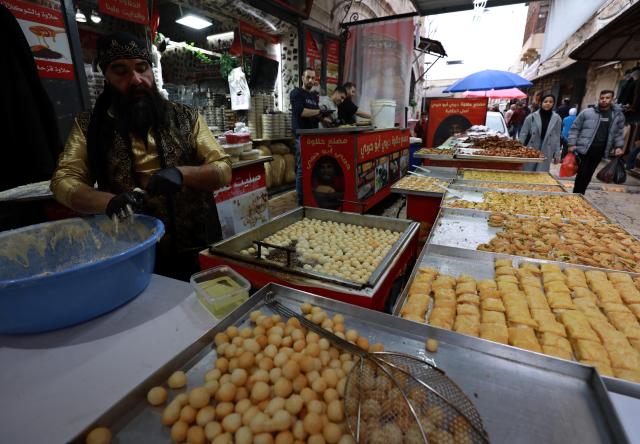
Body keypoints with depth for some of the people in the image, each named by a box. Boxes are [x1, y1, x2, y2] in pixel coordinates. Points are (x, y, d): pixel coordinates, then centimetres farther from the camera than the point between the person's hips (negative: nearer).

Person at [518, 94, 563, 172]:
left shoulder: (557, 119, 3)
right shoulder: (531, 117, -3)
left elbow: (557, 138, 6)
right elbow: (523, 133, 2)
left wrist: (557, 154, 5)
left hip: (546, 153, 1)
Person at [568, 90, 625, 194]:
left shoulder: (618, 115, 9)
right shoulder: (587, 112, -3)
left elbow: (619, 133, 15)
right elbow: (574, 129, -1)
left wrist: (619, 146, 3)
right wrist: (572, 144, -8)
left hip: (599, 151, 4)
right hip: (583, 149, -4)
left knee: (588, 175, 10)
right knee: (582, 174, -6)